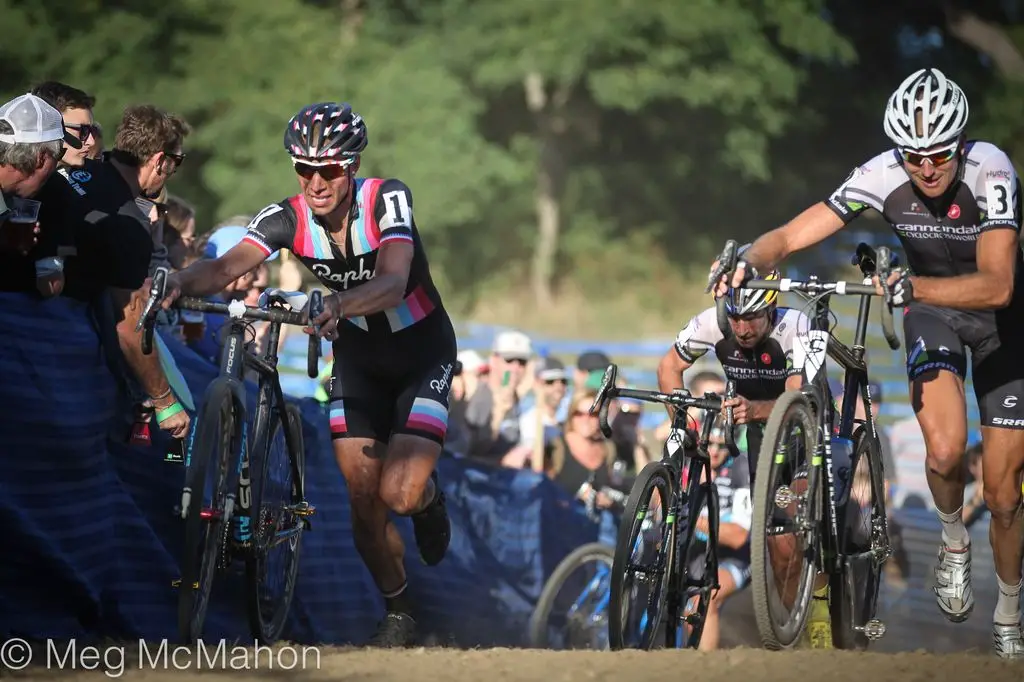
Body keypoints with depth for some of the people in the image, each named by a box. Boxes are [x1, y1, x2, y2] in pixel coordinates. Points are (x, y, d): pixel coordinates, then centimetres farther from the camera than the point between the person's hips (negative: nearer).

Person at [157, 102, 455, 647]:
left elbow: (392, 284, -43)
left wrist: (338, 305, -63)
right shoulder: (287, 218, -18)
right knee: (364, 503, -2)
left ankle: (429, 497, 17)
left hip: (421, 350, -3)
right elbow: (227, 265, -32)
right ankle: (397, 612, 22)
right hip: (358, 355, 3)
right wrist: (178, 283, -55)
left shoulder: (386, 199, -27)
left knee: (399, 494, -20)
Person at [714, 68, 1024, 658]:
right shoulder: (884, 176, -24)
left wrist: (911, 286, -57)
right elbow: (790, 237, -22)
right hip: (932, 313, 2)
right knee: (945, 450, -26)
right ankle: (954, 540, 7)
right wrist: (750, 263, -44)